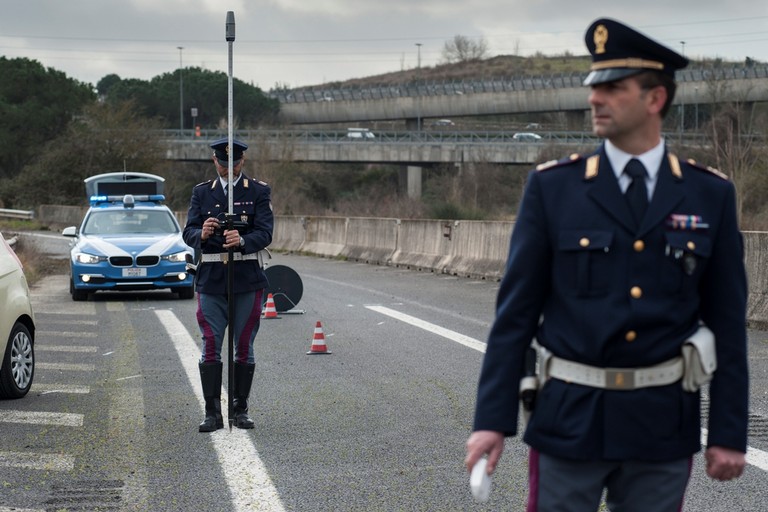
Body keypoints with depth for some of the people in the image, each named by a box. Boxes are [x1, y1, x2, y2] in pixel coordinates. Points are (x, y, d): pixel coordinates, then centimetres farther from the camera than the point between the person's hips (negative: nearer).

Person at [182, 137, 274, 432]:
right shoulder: (201, 193, 10)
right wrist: (202, 234, -23)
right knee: (210, 348, -3)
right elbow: (188, 232, 1)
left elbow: (265, 233, -8)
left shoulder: (258, 192, 4)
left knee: (244, 348, 4)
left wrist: (242, 241, -29)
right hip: (210, 280, 1)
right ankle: (212, 413, 1)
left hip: (247, 279, -1)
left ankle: (240, 410, 13)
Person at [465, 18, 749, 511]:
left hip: (663, 425, 1)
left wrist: (729, 432, 0)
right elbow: (516, 312, -2)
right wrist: (493, 418, -6)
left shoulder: (711, 195, 2)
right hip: (570, 416, -1)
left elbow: (728, 323, 3)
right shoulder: (552, 187, -1)